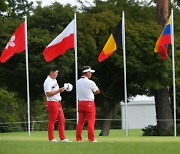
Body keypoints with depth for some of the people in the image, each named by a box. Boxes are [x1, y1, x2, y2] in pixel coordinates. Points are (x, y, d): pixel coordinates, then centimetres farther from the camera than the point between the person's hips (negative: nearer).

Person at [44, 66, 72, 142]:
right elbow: (48, 93, -22)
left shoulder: (54, 80, 17)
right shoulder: (48, 81, -14)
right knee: (52, 121, -4)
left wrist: (62, 89, 11)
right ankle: (51, 138, 1)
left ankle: (62, 138, 14)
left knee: (62, 120, 10)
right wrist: (58, 91, -23)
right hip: (52, 102, -10)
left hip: (58, 102, 10)